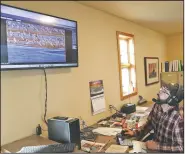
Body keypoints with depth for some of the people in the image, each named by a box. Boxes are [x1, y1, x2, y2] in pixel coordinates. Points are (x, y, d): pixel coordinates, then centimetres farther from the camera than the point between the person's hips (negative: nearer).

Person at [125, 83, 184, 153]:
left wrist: (157, 146, -24)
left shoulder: (177, 120, -28)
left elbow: (181, 147, -21)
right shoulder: (157, 106, -11)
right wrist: (135, 132, -4)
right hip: (155, 143, 5)